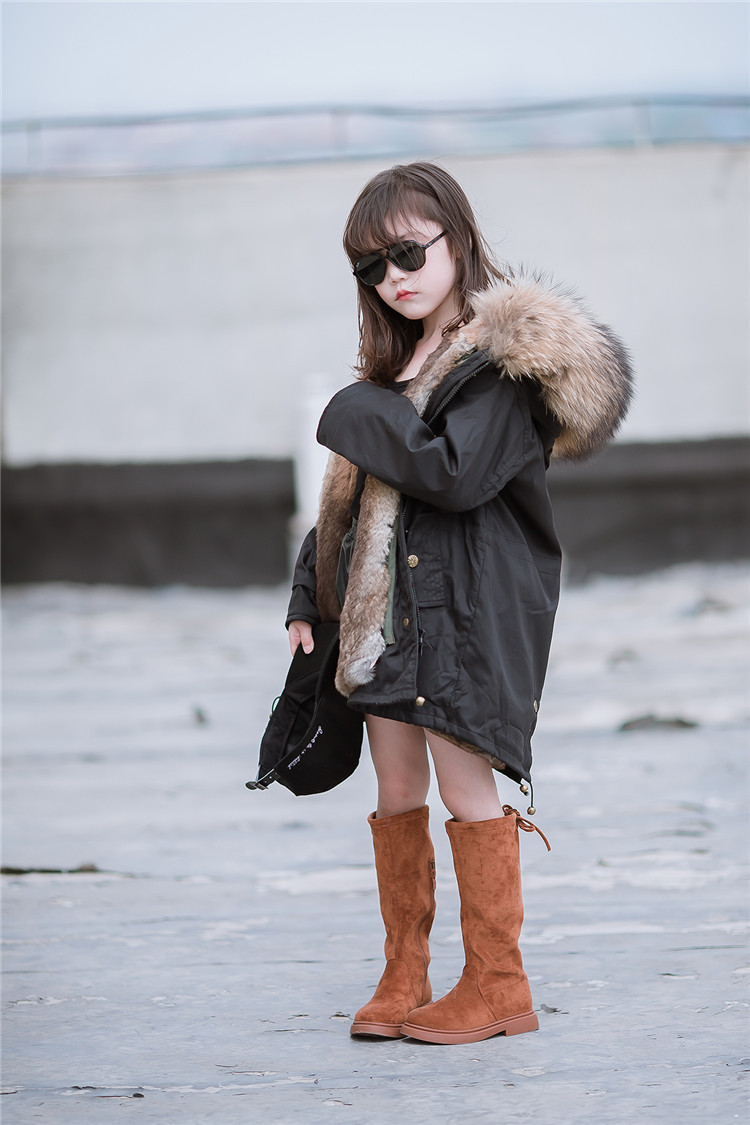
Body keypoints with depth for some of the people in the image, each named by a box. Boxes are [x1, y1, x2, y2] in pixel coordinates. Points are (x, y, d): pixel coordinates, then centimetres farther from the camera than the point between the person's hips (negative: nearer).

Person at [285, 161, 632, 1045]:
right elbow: (350, 493, 20)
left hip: (469, 603, -8)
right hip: (388, 602, 8)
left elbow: (458, 474, -22)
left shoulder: (505, 357, -9)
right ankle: (403, 981, 16)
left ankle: (497, 986, 5)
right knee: (396, 789, 8)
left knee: (466, 783, -5)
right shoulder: (396, 362, 17)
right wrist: (306, 601, 16)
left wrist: (356, 416, -12)